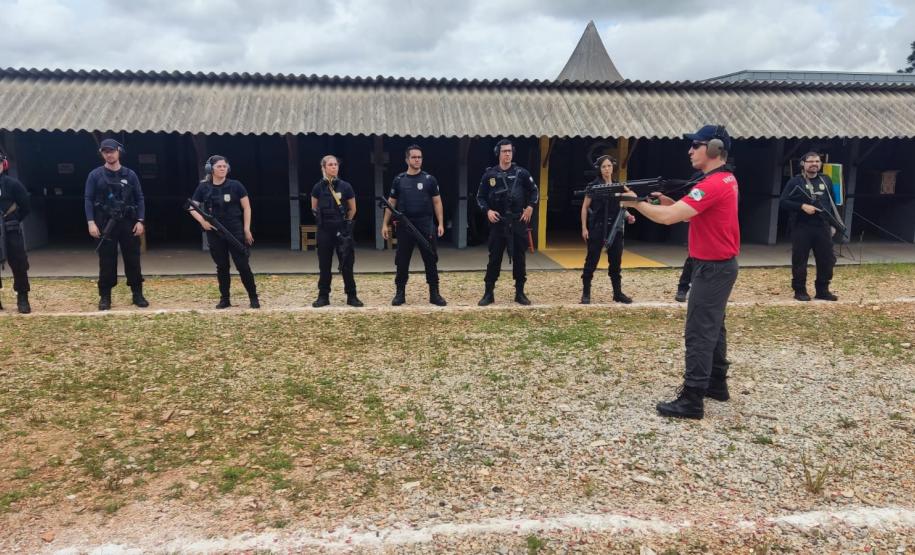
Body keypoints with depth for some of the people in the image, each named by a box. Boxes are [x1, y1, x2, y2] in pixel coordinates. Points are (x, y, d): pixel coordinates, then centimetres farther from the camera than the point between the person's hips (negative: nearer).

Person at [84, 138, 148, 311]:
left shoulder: (130, 175, 6)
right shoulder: (95, 175, 3)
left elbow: (139, 199, 6)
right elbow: (88, 200, 0)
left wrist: (140, 221, -4)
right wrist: (91, 222, -11)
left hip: (128, 222, 1)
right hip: (105, 223, -1)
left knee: (133, 259, 4)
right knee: (106, 261, 3)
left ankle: (137, 294, 12)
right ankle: (105, 297, 11)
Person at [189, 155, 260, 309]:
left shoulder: (235, 185, -3)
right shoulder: (203, 188, 2)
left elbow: (246, 208, 0)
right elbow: (192, 208, 9)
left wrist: (247, 229, -6)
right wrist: (202, 221, -10)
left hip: (235, 232, -2)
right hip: (215, 234, 2)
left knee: (243, 265, -3)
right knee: (222, 266, 8)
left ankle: (253, 297, 5)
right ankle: (225, 298, 17)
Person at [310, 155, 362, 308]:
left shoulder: (345, 186, -3)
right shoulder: (318, 187, 0)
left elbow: (352, 209, 7)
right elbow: (314, 209, 13)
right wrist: (324, 219, 13)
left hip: (343, 230, -1)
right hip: (324, 231, 1)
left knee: (347, 264, 2)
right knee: (324, 265, 6)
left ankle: (351, 296, 9)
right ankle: (323, 296, 15)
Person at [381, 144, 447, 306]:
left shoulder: (429, 179, 3)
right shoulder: (399, 180, 5)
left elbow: (437, 202, 3)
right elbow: (391, 203, 9)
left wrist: (440, 223, -5)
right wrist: (385, 224, 4)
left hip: (425, 225, -1)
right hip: (404, 226, 1)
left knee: (430, 261, 2)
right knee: (402, 262, 5)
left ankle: (434, 294, 9)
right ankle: (400, 293, 16)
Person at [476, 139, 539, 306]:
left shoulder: (521, 173, 2)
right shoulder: (489, 174, 1)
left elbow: (534, 191, 12)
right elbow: (480, 197, 7)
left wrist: (530, 207, -1)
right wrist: (487, 210, -8)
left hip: (518, 221, 1)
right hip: (497, 222, -1)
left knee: (519, 257, 6)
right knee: (494, 258, 2)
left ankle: (520, 293, 16)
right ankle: (488, 293, 9)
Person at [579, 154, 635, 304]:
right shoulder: (593, 186, -3)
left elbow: (621, 206, 17)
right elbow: (585, 208, -2)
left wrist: (628, 215, -4)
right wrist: (584, 228, -9)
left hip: (615, 228, 4)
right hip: (597, 228, -4)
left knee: (616, 261, 8)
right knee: (591, 261, 0)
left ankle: (618, 293, 18)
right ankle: (586, 293, 8)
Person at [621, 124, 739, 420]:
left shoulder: (713, 184, -23)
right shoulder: (725, 179, 11)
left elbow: (668, 217, -27)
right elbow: (690, 214, 15)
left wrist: (636, 203, -13)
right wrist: (666, 200, -1)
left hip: (712, 267, -10)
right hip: (721, 264, 10)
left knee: (699, 333, -8)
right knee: (713, 326, 19)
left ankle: (692, 400, -4)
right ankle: (716, 384, 30)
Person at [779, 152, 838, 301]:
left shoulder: (826, 181, 13)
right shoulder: (795, 182, -1)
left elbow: (832, 202, 21)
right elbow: (783, 202, -7)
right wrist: (802, 206, -19)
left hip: (823, 227, 4)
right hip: (801, 228, -4)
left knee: (827, 260, 5)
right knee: (800, 261, -1)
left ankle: (822, 290, 17)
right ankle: (800, 290, 10)